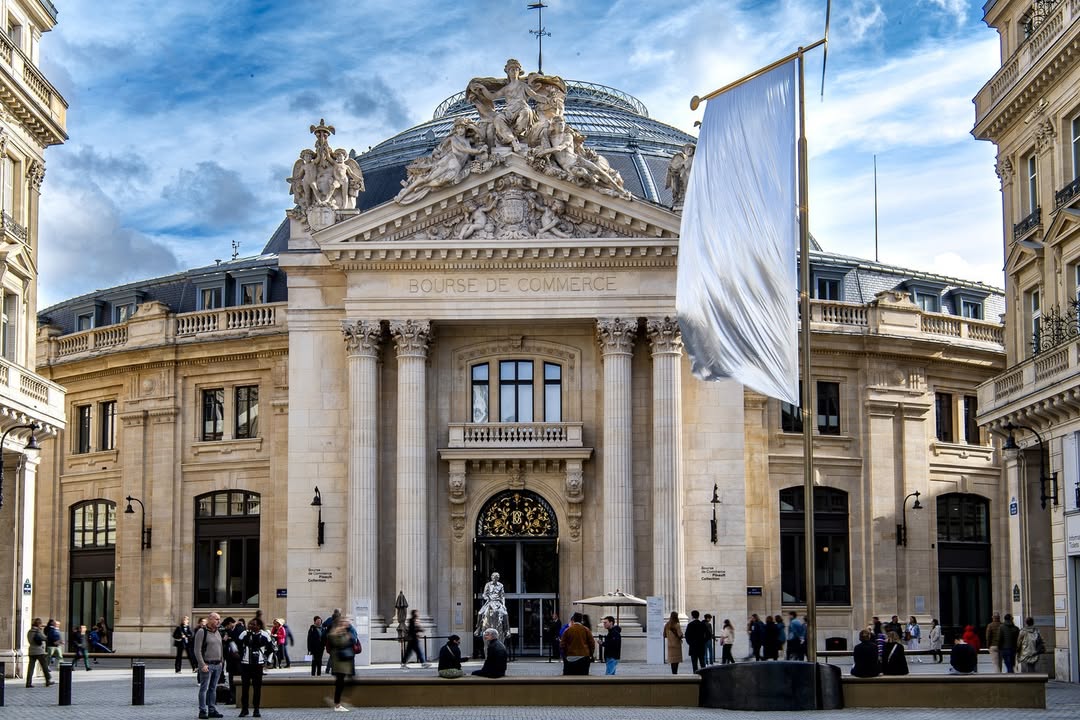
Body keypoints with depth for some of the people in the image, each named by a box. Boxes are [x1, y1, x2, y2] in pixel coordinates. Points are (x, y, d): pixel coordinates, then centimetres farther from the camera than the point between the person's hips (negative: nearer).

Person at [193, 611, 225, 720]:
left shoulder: (218, 633, 15)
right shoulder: (202, 632, -8)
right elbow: (197, 650, -12)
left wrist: (221, 661, 14)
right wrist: (202, 664, -17)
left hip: (217, 665, 7)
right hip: (207, 665, -7)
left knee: (213, 688, 9)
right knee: (204, 688, -5)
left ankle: (212, 710, 13)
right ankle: (203, 711, -3)